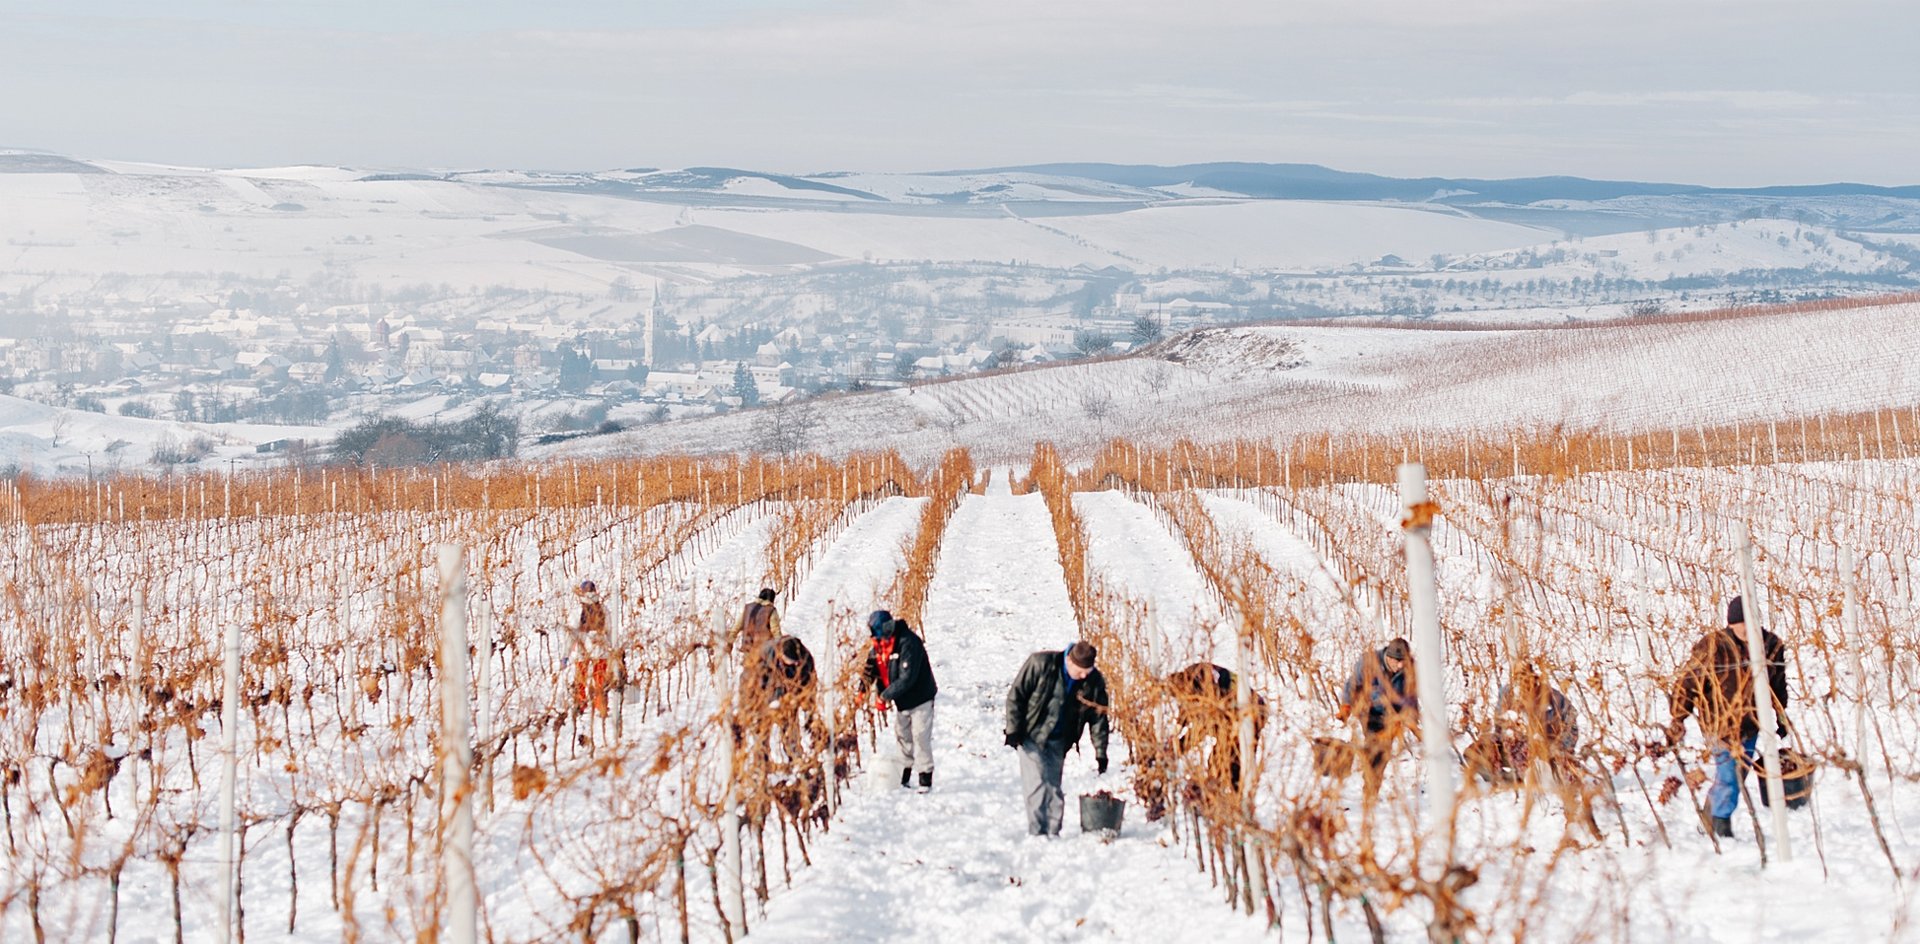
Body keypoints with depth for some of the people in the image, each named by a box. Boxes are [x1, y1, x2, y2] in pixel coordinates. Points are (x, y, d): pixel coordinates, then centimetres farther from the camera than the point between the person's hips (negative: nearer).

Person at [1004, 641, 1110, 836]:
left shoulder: (1094, 681, -9)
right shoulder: (1040, 663, -19)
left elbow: (1099, 716, 0)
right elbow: (1016, 695, -11)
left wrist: (1101, 752, -3)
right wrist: (1014, 730, -12)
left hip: (1058, 740, 4)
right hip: (1031, 734, -4)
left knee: (1053, 787, 6)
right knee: (1037, 783, -12)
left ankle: (1052, 832, 14)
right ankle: (1037, 833, -10)